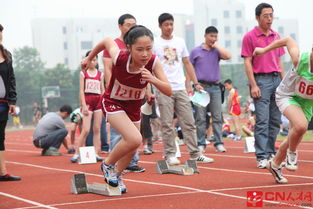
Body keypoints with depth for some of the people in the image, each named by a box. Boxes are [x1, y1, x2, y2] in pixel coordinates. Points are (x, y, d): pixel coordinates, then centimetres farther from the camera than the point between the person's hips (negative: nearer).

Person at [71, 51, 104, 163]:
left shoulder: (100, 74, 11)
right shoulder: (83, 73, 3)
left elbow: (103, 90, 12)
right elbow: (81, 90, -1)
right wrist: (84, 105, -10)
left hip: (98, 102, 3)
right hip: (88, 101, -3)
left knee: (97, 129, 3)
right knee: (86, 130, -10)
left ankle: (96, 154, 5)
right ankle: (77, 153, -5)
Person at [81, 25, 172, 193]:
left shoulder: (153, 62, -27)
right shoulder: (119, 58, -33)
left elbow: (168, 91, -25)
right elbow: (107, 41, -11)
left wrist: (153, 80, -44)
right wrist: (89, 58, 5)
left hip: (134, 106, 4)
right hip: (113, 102, -4)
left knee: (131, 147, 15)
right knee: (135, 139, -25)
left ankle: (117, 175, 45)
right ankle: (108, 165, 2)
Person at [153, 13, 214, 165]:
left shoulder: (180, 42, 13)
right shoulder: (155, 44, 0)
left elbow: (187, 63, 18)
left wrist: (196, 83, 11)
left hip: (181, 88, 4)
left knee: (189, 122, 3)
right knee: (167, 124, -1)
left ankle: (195, 154, 8)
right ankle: (170, 155, 6)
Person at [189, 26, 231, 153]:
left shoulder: (217, 51, 11)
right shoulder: (196, 51, 7)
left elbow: (227, 56, -10)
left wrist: (216, 45, -2)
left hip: (215, 87, 2)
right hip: (201, 86, -2)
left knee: (217, 117, 0)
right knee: (200, 118, -2)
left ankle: (219, 143, 3)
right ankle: (201, 144, 3)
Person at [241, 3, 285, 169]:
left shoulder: (276, 36, 14)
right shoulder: (250, 37, -2)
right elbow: (247, 63, -5)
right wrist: (253, 85, -12)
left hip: (276, 80, 6)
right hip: (261, 80, -6)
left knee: (276, 120, 7)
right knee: (262, 121, -8)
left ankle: (271, 153, 17)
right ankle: (261, 157, -5)